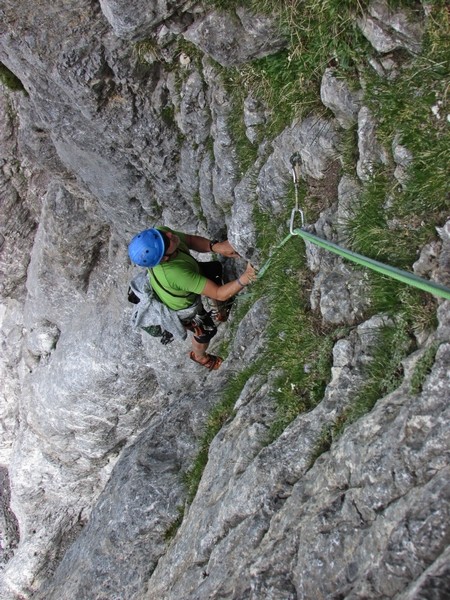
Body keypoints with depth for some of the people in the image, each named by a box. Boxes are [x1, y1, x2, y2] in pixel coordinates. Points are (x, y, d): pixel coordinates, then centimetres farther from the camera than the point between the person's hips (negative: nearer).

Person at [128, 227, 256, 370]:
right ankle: (200, 356, 54)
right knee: (207, 330, 20)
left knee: (216, 267, 23)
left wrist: (215, 247, -31)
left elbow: (191, 240, -16)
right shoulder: (176, 274, -51)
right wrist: (245, 279, -53)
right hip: (181, 307, -6)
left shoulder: (160, 233, -34)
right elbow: (220, 294, -44)